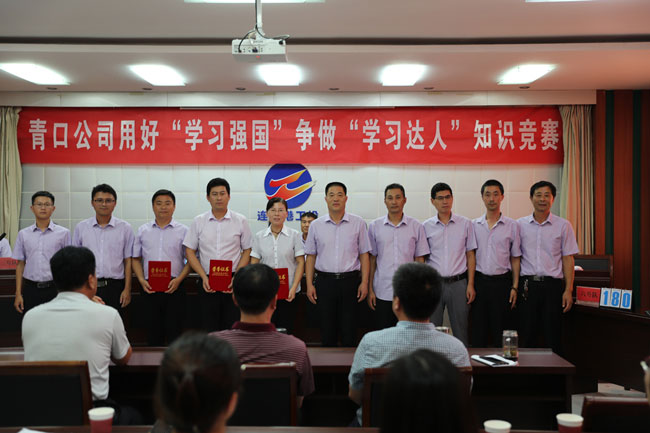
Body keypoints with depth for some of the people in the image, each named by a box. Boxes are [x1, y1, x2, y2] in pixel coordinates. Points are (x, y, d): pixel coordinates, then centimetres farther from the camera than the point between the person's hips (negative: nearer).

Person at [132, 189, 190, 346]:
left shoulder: (183, 231, 6)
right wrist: (142, 280, -2)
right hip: (150, 288, 2)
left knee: (174, 329, -4)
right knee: (153, 330, 6)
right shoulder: (143, 230, 13)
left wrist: (178, 279, -11)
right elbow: (136, 259, 14)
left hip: (174, 287, -2)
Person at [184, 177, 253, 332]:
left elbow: (247, 251, 4)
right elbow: (190, 251, 6)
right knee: (209, 329, 5)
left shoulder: (240, 221, 3)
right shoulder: (198, 221, 6)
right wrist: (204, 277, -6)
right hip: (207, 282, 1)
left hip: (233, 283, -1)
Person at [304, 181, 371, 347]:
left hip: (350, 281, -1)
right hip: (325, 281, 1)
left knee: (349, 331, 3)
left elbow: (364, 255, 3)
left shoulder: (358, 223, 2)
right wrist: (309, 284, 1)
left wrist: (364, 282, -4)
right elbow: (311, 256, 7)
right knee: (327, 331, 8)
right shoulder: (316, 225, 6)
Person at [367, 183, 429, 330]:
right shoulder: (374, 226, 5)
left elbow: (420, 260, 5)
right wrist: (370, 289, 3)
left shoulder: (416, 226, 3)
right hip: (382, 293, 0)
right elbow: (371, 260, 7)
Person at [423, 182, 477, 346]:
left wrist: (470, 284, -1)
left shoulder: (465, 224, 4)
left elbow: (470, 255, 6)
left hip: (458, 283, 0)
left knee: (461, 331, 4)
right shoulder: (426, 226, 4)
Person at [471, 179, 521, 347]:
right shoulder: (473, 225, 7)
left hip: (502, 282, -1)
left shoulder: (512, 226, 3)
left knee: (501, 333, 4)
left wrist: (514, 287, -1)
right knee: (478, 333, 4)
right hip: (479, 281, 1)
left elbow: (515, 258, 6)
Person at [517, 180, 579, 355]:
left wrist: (568, 290, -3)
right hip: (527, 285, 1)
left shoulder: (563, 226, 5)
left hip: (553, 284, -1)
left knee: (553, 337, 1)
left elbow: (568, 259, 4)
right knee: (526, 337, 4)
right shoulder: (520, 224, 7)